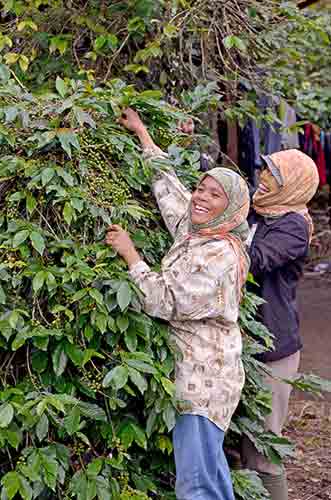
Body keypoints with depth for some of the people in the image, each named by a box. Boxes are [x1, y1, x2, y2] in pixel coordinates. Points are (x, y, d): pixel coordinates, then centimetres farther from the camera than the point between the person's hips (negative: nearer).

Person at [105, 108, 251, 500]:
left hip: (204, 379, -9)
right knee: (209, 466, 17)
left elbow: (167, 302, -20)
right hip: (194, 371, 9)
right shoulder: (193, 230, 9)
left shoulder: (221, 254, -17)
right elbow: (166, 184, 20)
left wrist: (130, 254, -14)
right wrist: (141, 133, 28)